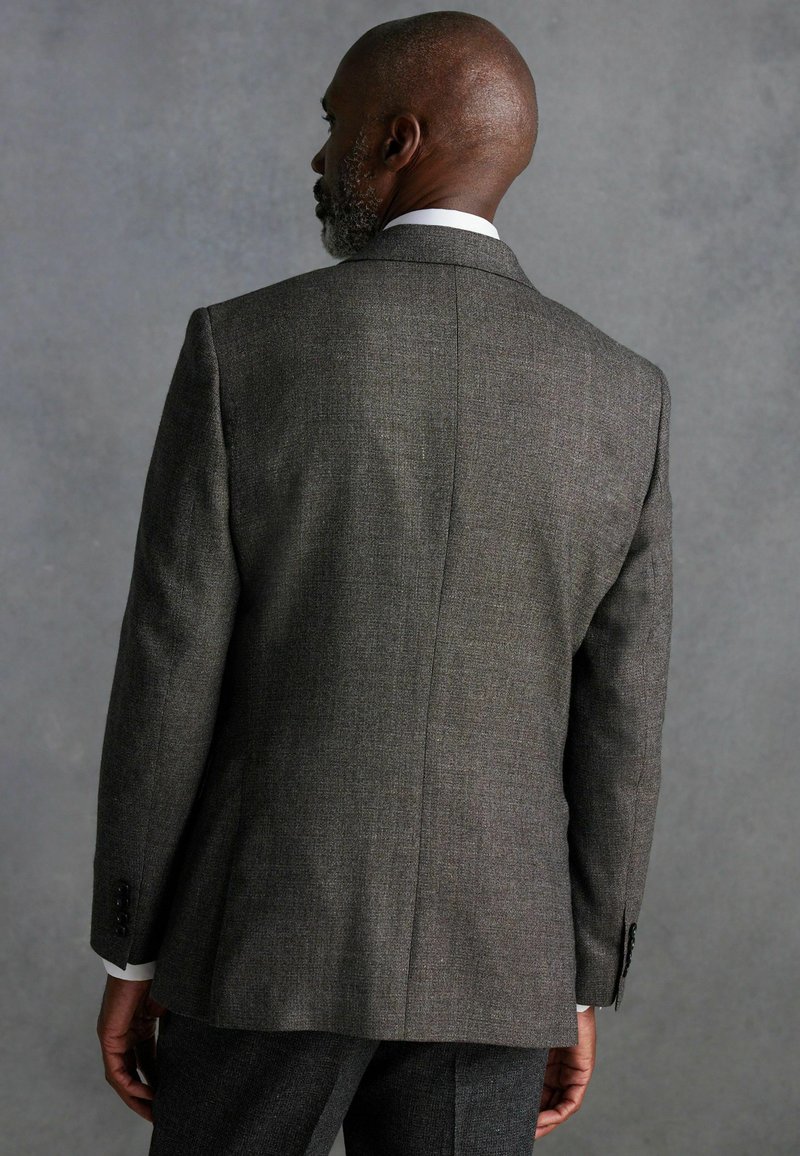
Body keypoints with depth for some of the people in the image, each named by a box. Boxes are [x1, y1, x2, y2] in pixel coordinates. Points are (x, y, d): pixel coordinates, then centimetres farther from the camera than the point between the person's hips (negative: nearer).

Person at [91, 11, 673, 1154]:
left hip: (267, 943, -2)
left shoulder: (243, 348, -8)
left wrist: (129, 957, 2)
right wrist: (575, 993, 11)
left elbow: (169, 680, -8)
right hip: (483, 966, 2)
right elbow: (615, 732, 1)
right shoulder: (622, 398, -1)